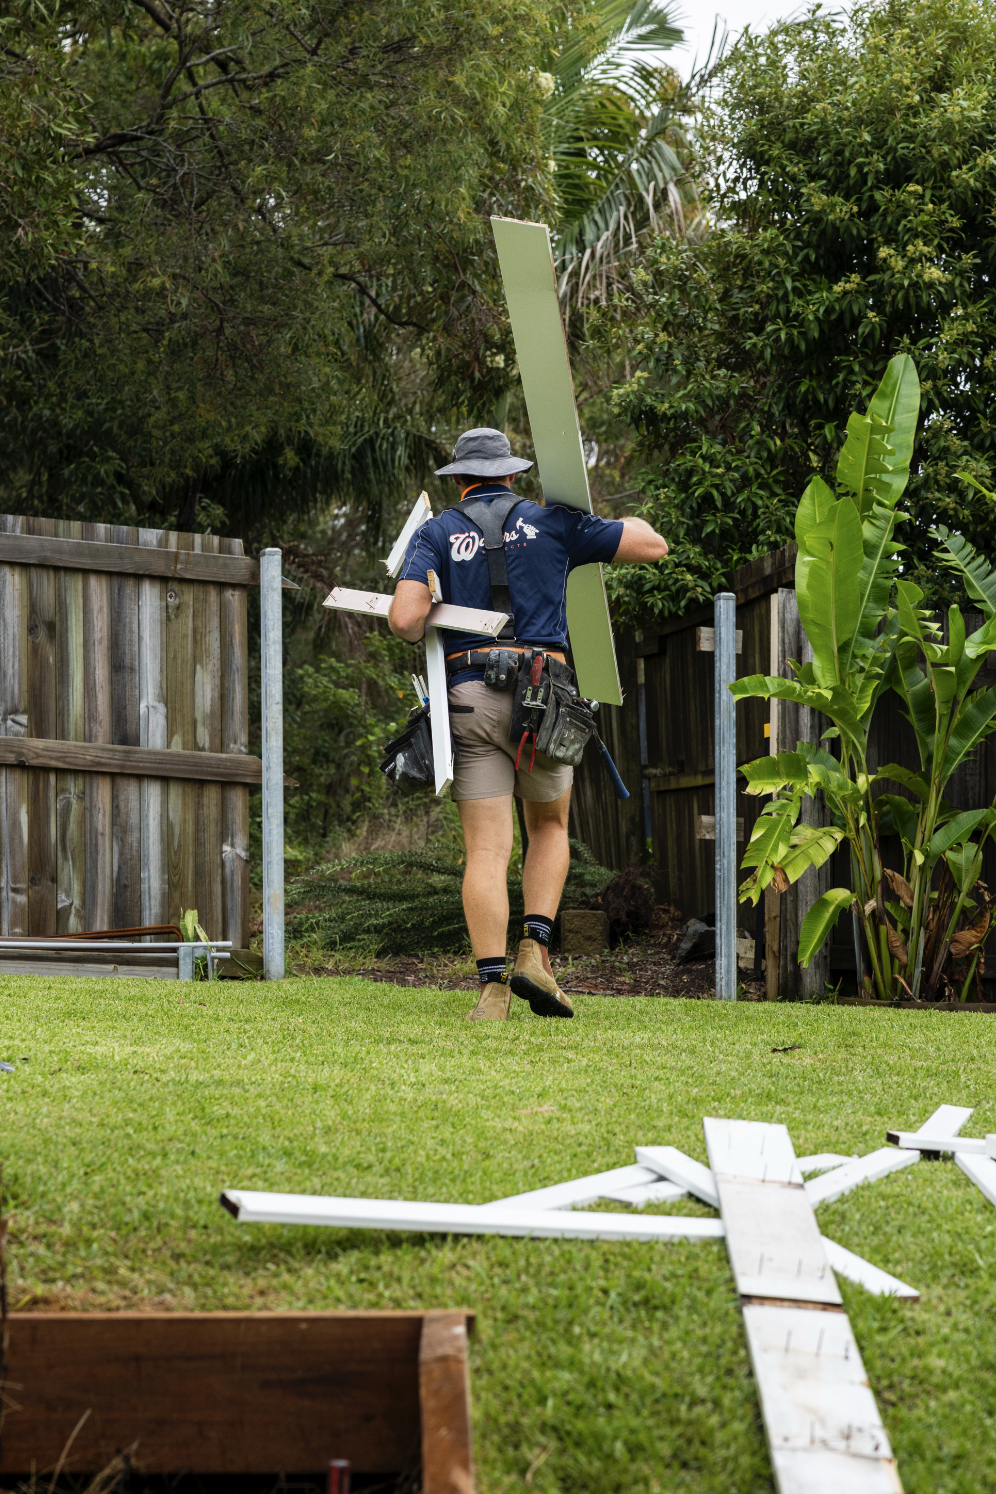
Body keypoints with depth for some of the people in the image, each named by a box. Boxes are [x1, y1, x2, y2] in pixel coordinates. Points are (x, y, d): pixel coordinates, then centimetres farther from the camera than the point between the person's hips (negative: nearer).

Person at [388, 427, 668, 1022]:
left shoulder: (436, 533, 8)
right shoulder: (552, 522, 9)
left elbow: (406, 619, -7)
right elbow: (653, 545, 12)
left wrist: (421, 633, 16)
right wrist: (619, 521, 33)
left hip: (469, 698, 0)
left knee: (487, 847, -2)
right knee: (549, 827, 20)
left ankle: (493, 986, -12)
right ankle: (535, 952, 2)